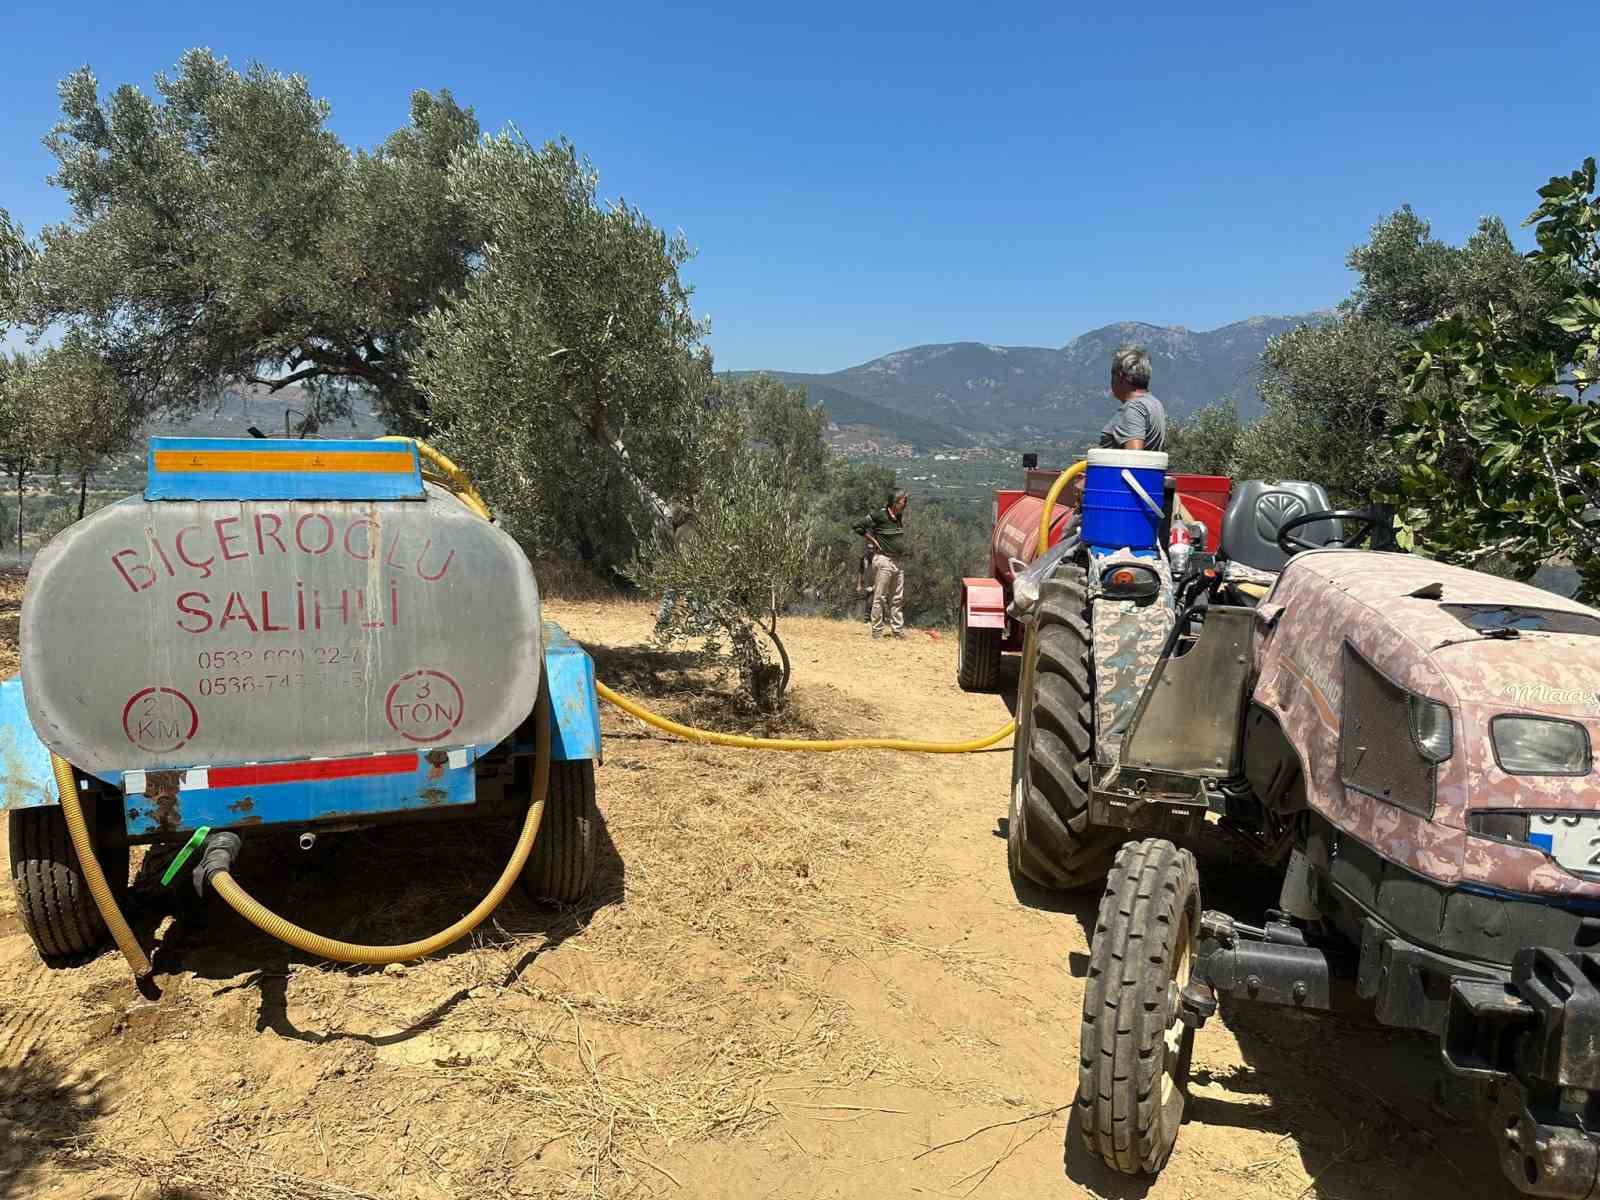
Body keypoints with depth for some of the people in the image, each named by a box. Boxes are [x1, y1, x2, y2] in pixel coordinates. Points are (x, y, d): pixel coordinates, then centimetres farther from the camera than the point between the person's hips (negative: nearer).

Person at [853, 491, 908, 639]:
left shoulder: (900, 517, 9)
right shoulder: (879, 516, -14)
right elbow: (856, 526, -13)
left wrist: (902, 546, 13)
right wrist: (872, 540, -12)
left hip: (897, 561, 8)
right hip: (883, 560, -8)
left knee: (898, 599, 11)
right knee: (880, 598, -2)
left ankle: (898, 630, 18)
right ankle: (877, 631, 4)